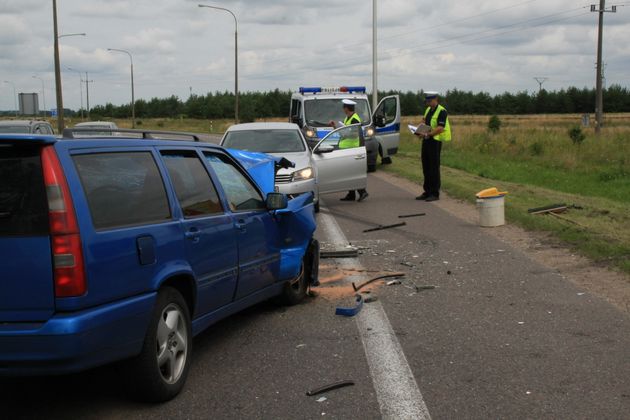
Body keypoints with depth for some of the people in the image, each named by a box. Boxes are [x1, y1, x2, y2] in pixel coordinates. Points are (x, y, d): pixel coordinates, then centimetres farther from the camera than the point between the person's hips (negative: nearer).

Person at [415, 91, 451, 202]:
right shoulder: (428, 110, 16)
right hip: (426, 140, 9)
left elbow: (441, 128, -20)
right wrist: (420, 131, 4)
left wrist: (427, 134, -27)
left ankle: (435, 193, 0)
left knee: (434, 168, -5)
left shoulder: (441, 111, -11)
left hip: (435, 141, -9)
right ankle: (427, 192, 19)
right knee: (426, 167, 11)